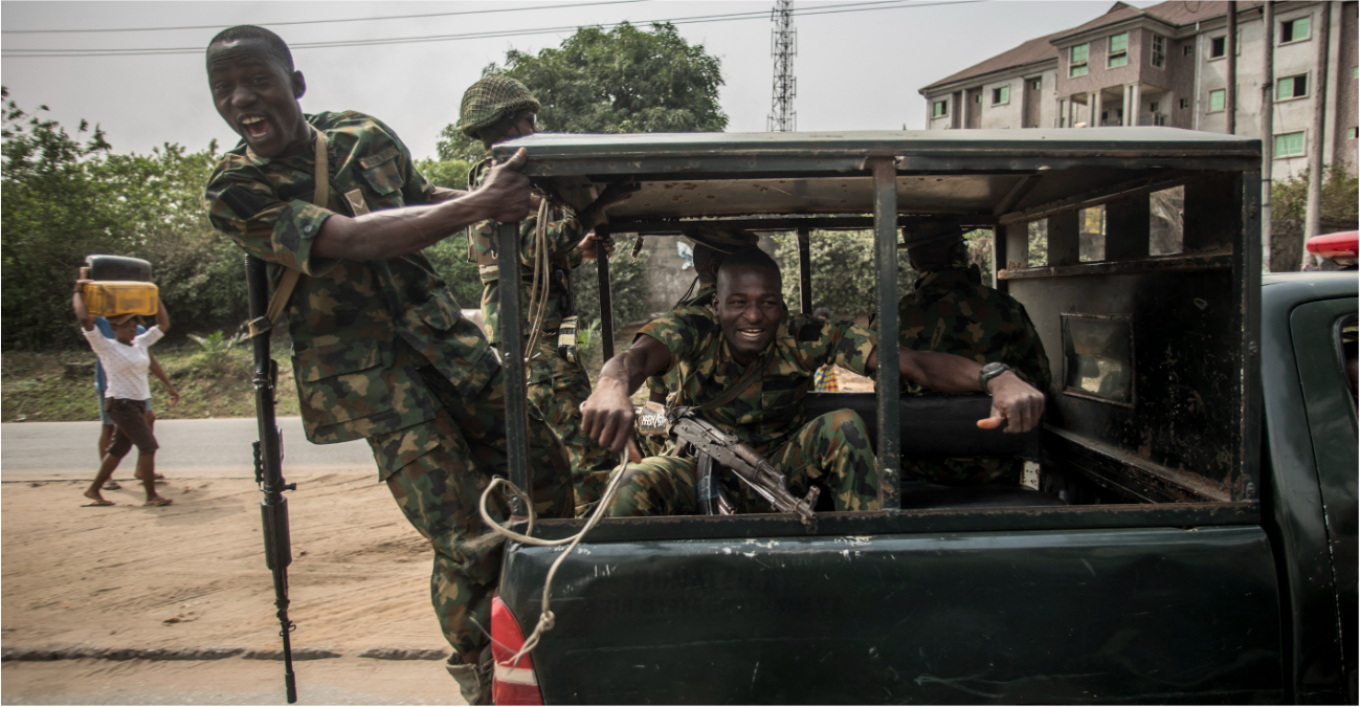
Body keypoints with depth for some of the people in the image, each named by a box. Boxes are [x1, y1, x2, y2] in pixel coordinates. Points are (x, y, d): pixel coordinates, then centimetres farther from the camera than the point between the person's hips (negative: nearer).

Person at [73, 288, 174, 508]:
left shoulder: (140, 343, 10)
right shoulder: (106, 347, -8)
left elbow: (163, 325, 19)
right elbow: (85, 319, -19)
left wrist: (156, 298, 17)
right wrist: (79, 292, -10)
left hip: (139, 403, 8)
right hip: (120, 403, -8)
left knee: (119, 448, 15)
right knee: (148, 445, -12)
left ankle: (94, 490, 28)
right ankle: (151, 496, -8)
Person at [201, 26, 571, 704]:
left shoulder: (365, 134, 5)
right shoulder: (235, 191, -10)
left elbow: (420, 198, 23)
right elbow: (353, 240, -25)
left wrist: (511, 192, 6)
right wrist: (479, 204, -34)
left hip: (439, 331, 6)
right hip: (363, 369, -5)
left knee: (542, 467, 6)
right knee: (467, 535, -10)